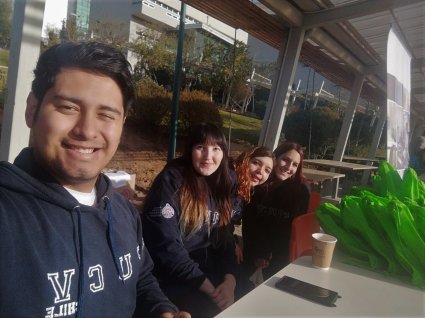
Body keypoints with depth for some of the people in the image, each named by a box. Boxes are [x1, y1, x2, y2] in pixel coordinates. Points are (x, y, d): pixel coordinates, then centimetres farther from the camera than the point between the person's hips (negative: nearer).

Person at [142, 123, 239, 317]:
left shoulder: (223, 184, 3)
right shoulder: (171, 181, -15)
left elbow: (224, 237, 4)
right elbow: (166, 245, -20)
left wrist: (230, 279, -11)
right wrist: (210, 289, -19)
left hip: (207, 269, 6)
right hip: (171, 276, -5)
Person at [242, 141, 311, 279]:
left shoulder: (301, 189, -17)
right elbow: (248, 220, -5)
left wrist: (271, 254, -8)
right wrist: (257, 253, -6)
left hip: (280, 254, -1)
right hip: (255, 249, 2)